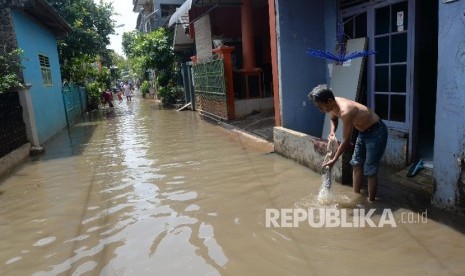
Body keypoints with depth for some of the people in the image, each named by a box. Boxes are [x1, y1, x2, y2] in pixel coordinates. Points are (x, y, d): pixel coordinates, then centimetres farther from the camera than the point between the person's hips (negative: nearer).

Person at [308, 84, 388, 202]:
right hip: (363, 131, 9)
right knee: (356, 164, 13)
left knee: (370, 170, -5)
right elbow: (333, 119, 15)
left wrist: (334, 160, -18)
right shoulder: (333, 105, -10)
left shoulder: (345, 111, -36)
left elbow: (346, 140, -28)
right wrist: (332, 132, -6)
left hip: (376, 132, -9)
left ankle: (370, 202, 10)